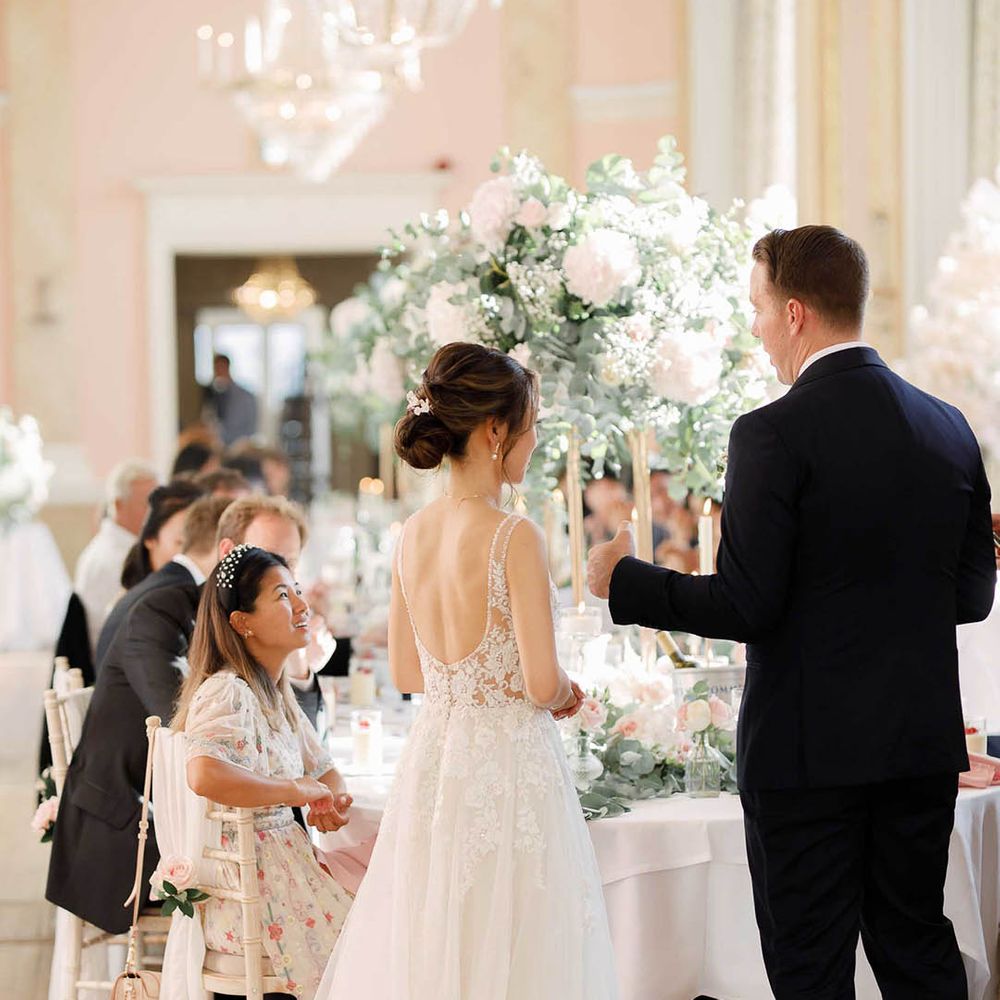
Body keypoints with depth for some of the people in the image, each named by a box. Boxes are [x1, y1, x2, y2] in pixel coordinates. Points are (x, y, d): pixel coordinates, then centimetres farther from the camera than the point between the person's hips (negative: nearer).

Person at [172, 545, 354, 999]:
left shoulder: (275, 692, 14)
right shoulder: (227, 692, -17)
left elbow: (324, 771, 22)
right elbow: (205, 774, -36)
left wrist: (332, 800, -2)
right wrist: (297, 791, -23)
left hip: (286, 858, 9)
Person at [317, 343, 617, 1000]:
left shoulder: (413, 533, 4)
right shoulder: (514, 538, -16)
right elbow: (543, 684, -17)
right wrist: (566, 693, 3)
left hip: (432, 763, 7)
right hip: (508, 768, -7)